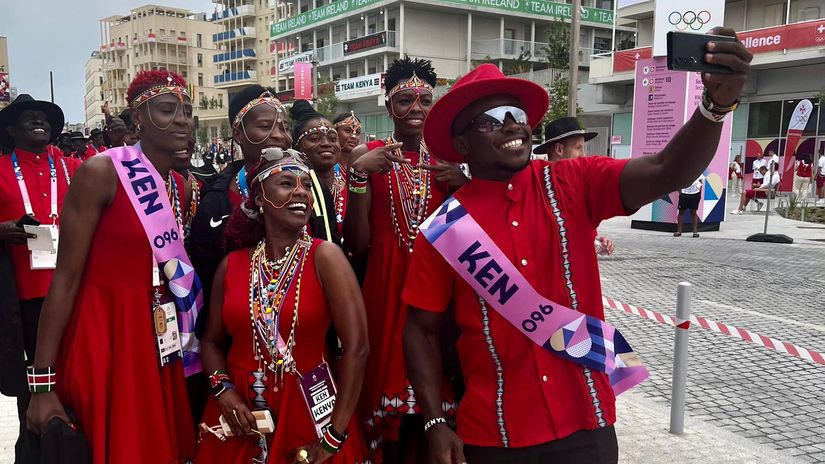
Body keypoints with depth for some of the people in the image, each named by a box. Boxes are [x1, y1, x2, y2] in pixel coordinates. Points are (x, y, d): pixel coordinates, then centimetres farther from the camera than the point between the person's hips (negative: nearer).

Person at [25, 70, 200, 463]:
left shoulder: (182, 186, 7)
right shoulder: (100, 172, -14)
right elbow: (66, 277, -15)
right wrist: (43, 381, -16)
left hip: (158, 343, 7)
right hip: (103, 338, -6)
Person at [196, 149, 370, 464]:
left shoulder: (325, 257, -11)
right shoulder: (232, 265, 0)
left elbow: (357, 347, -15)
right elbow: (213, 341, 11)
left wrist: (334, 438, -16)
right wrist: (223, 389, -8)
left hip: (307, 413, -3)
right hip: (242, 416, 3)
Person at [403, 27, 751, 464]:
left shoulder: (573, 186, -5)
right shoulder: (445, 228, -7)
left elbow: (666, 171, -20)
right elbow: (421, 329, -1)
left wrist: (715, 104, -37)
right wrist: (435, 423, -6)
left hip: (583, 422, 1)